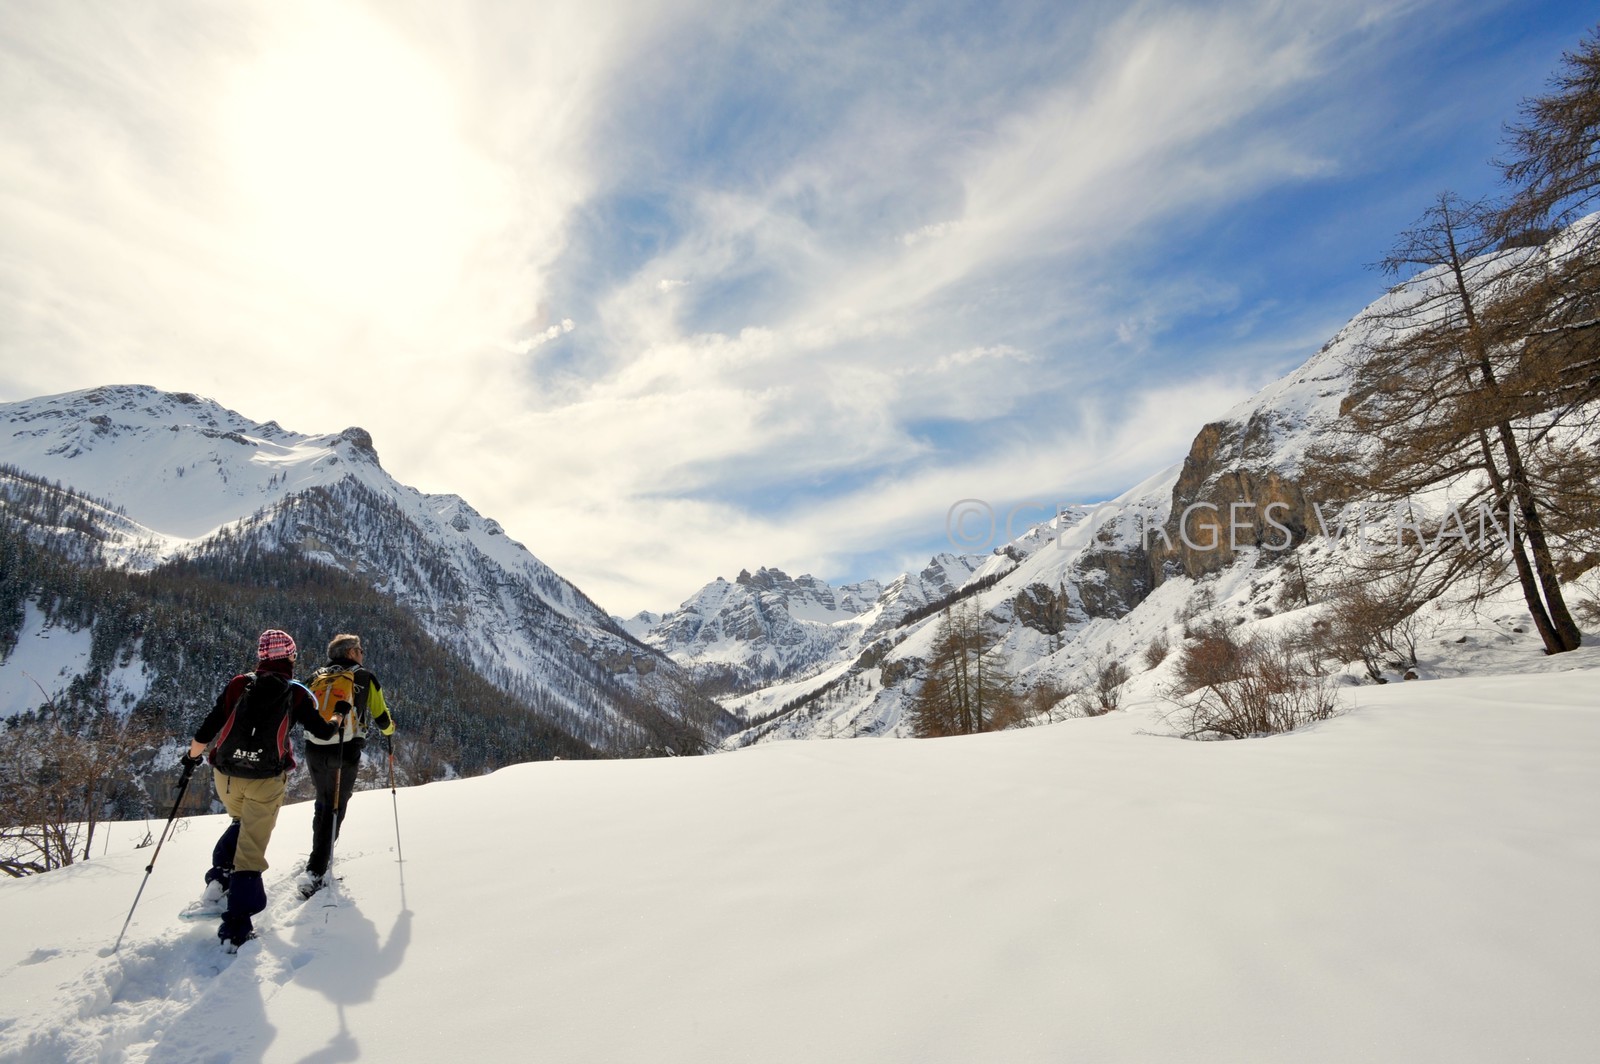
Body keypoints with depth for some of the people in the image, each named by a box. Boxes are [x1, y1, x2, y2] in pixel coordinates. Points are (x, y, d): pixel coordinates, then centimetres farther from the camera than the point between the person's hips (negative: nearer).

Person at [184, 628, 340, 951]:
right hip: (265, 781, -3)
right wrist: (338, 720, 27)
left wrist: (192, 756, 18)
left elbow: (208, 727, 1)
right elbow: (323, 732, 6)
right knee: (251, 849, 4)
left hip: (226, 775, 3)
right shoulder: (297, 694, -3)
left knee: (241, 823, 31)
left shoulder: (239, 684, 0)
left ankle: (220, 876, 11)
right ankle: (236, 928, 1)